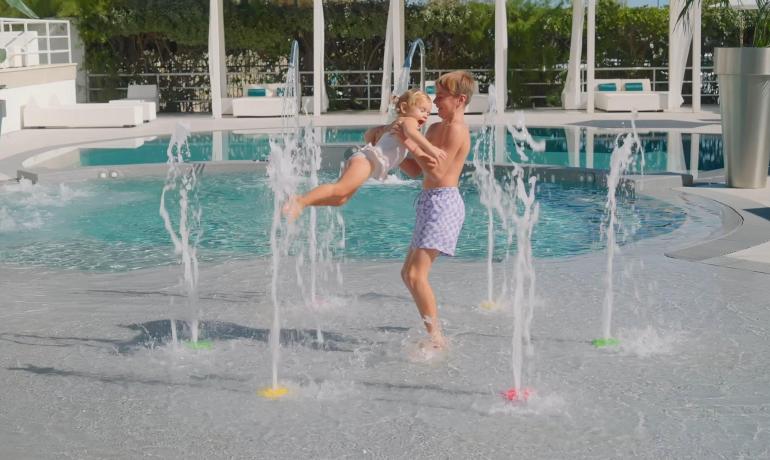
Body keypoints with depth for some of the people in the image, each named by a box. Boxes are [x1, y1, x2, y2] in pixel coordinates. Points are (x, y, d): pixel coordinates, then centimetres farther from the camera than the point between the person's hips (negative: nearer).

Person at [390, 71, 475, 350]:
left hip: (443, 201, -11)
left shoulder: (457, 129, -11)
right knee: (408, 274, 14)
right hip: (430, 202, 11)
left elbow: (438, 172, -20)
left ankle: (437, 339, -11)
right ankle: (434, 331, 20)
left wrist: (411, 143, -18)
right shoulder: (435, 128, 18)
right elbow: (415, 170, 20)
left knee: (417, 275, -16)